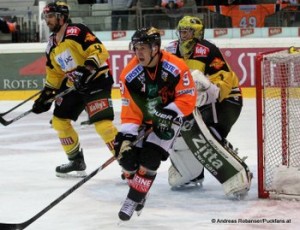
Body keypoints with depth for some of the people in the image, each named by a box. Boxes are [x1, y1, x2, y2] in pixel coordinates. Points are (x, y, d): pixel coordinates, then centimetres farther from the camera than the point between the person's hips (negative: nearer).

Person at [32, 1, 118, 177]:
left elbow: (99, 50, -24)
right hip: (74, 86, 10)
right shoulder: (52, 45, 12)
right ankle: (77, 162, 24)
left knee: (102, 122, -23)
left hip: (97, 81, -10)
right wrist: (46, 96, 16)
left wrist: (88, 68, -36)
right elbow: (54, 74, 20)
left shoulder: (76, 32, -15)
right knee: (59, 120, 11)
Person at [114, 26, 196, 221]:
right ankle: (138, 186, 21)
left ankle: (134, 198, -4)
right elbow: (130, 110, -14)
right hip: (142, 117, 3)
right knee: (127, 154, -6)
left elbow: (187, 100, -19)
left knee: (149, 157, -17)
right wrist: (126, 136, -23)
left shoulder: (176, 68, -25)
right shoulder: (129, 74, -17)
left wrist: (166, 113, -29)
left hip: (170, 116, -3)